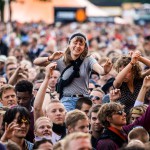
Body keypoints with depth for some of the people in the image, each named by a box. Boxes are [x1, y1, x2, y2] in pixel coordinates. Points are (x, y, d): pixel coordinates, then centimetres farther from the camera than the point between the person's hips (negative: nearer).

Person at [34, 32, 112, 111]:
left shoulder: (88, 60, 1)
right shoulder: (61, 61, 4)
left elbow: (100, 70, -19)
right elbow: (36, 62, 1)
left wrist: (105, 70, -44)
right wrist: (50, 58, -18)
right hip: (67, 100, 0)